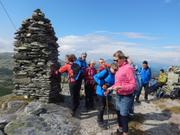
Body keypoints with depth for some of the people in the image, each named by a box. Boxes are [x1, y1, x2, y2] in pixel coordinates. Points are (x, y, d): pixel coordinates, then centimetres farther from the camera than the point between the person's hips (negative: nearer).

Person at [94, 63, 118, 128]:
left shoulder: (113, 74, 3)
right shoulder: (105, 71, -20)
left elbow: (112, 83, 8)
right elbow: (95, 77, -24)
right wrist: (102, 85, -26)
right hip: (101, 91, -8)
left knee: (103, 106, 19)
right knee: (101, 107, 1)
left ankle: (100, 119, 36)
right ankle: (100, 121, 19)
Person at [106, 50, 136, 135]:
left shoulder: (128, 68, -20)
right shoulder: (120, 68, 6)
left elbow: (133, 85, -21)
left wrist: (120, 87, -28)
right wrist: (111, 87, 10)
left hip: (126, 97, -8)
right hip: (118, 95, 8)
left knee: (124, 115, 6)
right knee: (119, 113, 22)